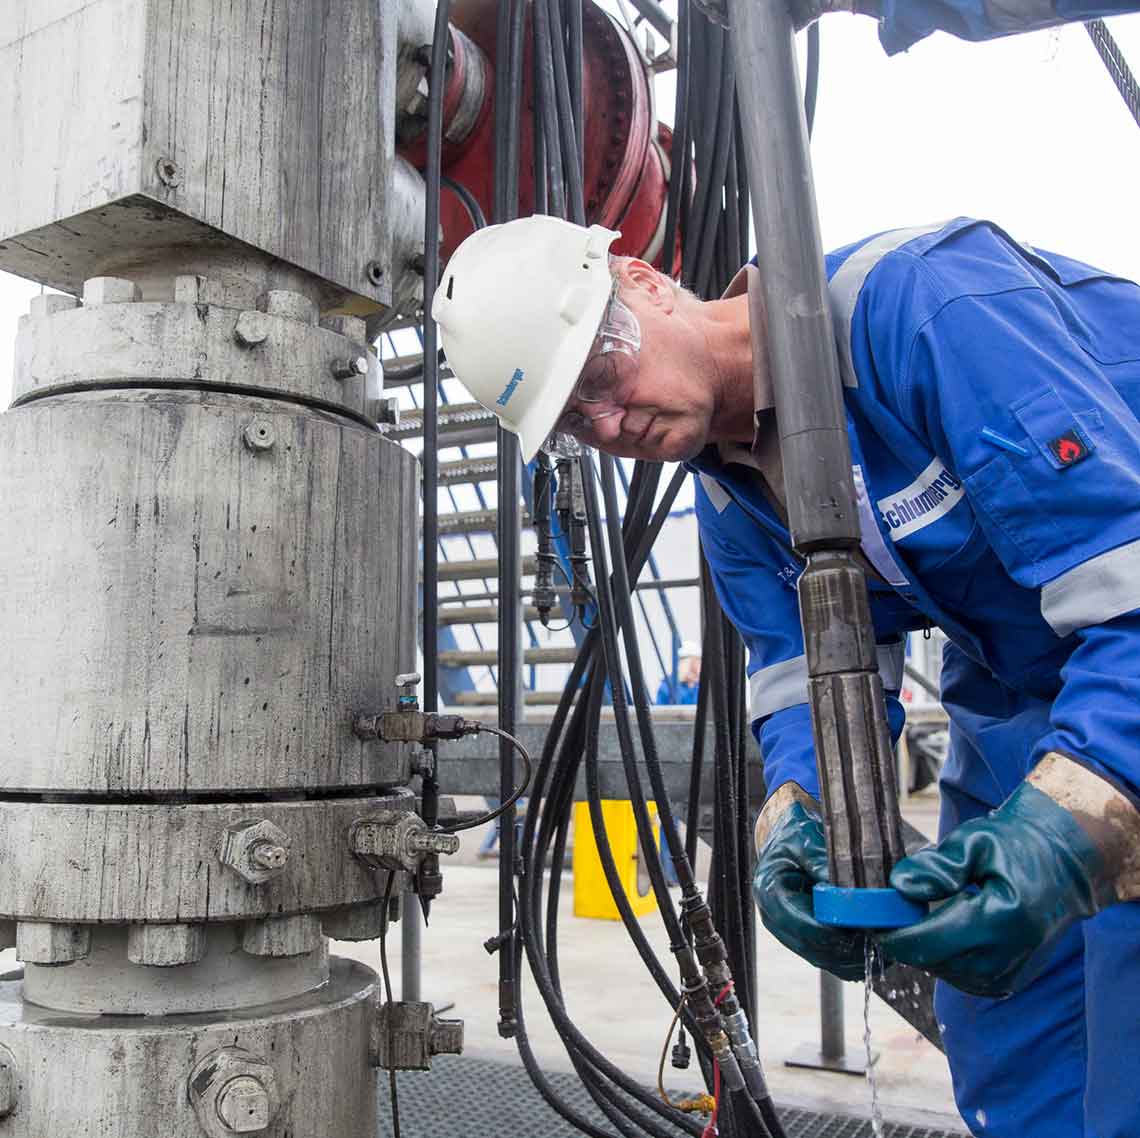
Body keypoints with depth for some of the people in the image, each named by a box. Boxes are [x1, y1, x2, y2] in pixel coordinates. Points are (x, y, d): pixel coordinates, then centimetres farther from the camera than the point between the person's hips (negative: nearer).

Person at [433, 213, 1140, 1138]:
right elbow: (811, 675, -4)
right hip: (1011, 699, 7)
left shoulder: (925, 305, -28)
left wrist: (1065, 827, -44)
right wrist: (799, 813, -25)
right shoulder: (728, 489, -1)